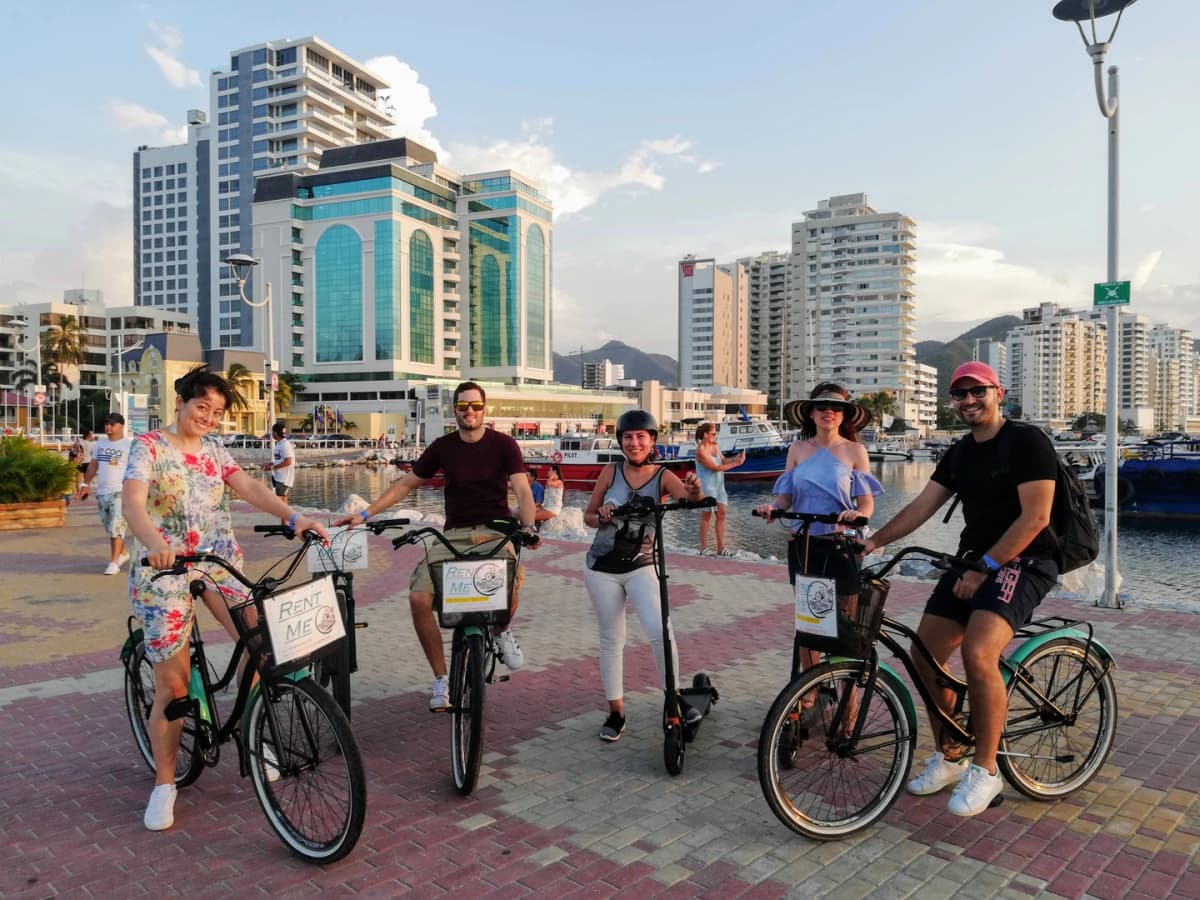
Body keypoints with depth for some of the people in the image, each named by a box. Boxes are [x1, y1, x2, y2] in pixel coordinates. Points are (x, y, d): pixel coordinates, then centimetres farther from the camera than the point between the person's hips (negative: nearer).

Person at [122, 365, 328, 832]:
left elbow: (250, 487, -4)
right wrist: (154, 542, -43)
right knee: (172, 683, -2)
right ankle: (164, 783, 15)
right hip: (165, 568, -4)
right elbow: (133, 501, -21)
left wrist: (294, 517, -22)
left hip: (219, 562, 4)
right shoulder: (150, 446, -5)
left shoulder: (214, 450, 10)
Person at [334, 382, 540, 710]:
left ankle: (502, 631, 5)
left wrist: (528, 526, -32)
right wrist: (365, 514, 4)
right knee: (419, 598, -19)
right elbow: (405, 484, 11)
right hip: (454, 534, 3)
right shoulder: (442, 447, 5)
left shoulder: (503, 444, -2)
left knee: (508, 583, -34)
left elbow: (522, 490, -12)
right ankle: (442, 678, 2)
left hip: (495, 531, -2)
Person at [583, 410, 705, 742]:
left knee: (660, 631, -17)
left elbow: (689, 498, -26)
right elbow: (588, 516, 3)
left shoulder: (662, 476, -7)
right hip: (602, 568, 1)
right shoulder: (611, 472, -3)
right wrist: (602, 517, -18)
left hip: (640, 567, -1)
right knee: (611, 639, 9)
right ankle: (616, 712, 22)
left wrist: (695, 489, -47)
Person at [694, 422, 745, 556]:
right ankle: (704, 548, 11)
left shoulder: (715, 446, 5)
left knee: (721, 514, 6)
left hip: (719, 484, 8)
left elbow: (723, 461, 8)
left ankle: (721, 547, 12)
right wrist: (735, 464, -18)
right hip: (707, 485, -8)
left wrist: (736, 458, -9)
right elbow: (716, 467, -20)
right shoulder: (701, 451, -19)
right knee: (706, 515, 1)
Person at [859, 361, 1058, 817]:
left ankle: (985, 770, -10)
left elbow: (1035, 516, -17)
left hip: (1021, 562, -8)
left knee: (978, 653, -29)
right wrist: (873, 541, -3)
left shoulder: (1027, 441, -10)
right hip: (973, 560, 8)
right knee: (924, 655, 0)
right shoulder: (959, 453, 12)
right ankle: (949, 758, 19)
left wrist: (984, 568, -19)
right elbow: (921, 506, 9)